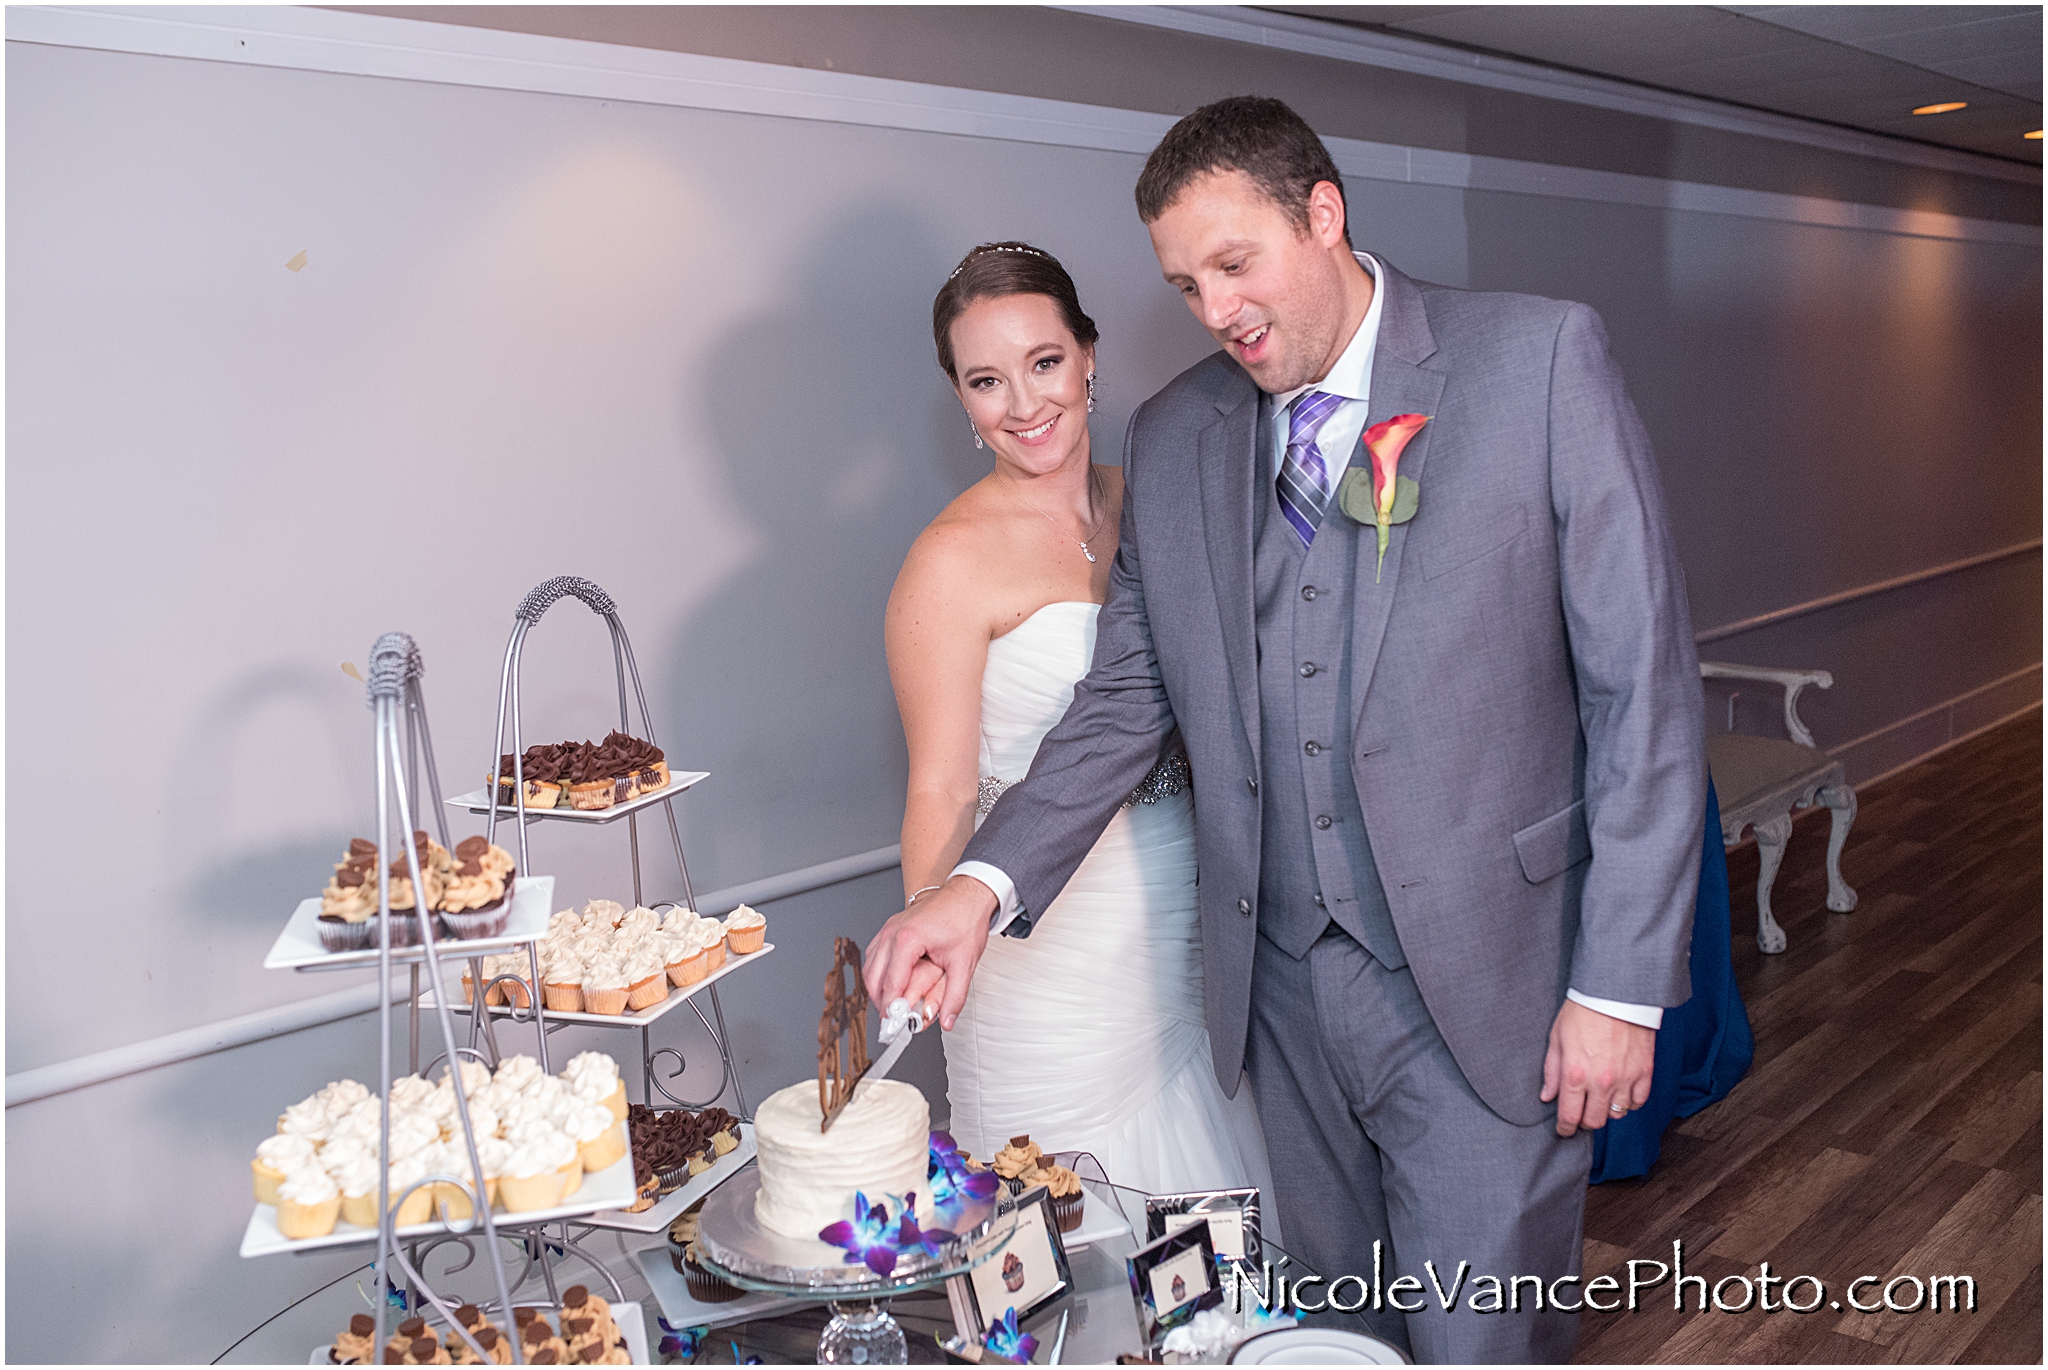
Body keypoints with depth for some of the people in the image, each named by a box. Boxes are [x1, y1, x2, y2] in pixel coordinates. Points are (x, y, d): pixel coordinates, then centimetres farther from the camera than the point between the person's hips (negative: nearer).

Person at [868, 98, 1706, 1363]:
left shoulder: (1540, 358, -5)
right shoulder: (1174, 437, 7)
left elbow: (1644, 680, -7)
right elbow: (1129, 698, 8)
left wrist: (1621, 983, -9)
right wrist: (984, 883, -7)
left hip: (1483, 983, -3)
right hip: (1283, 986, 4)